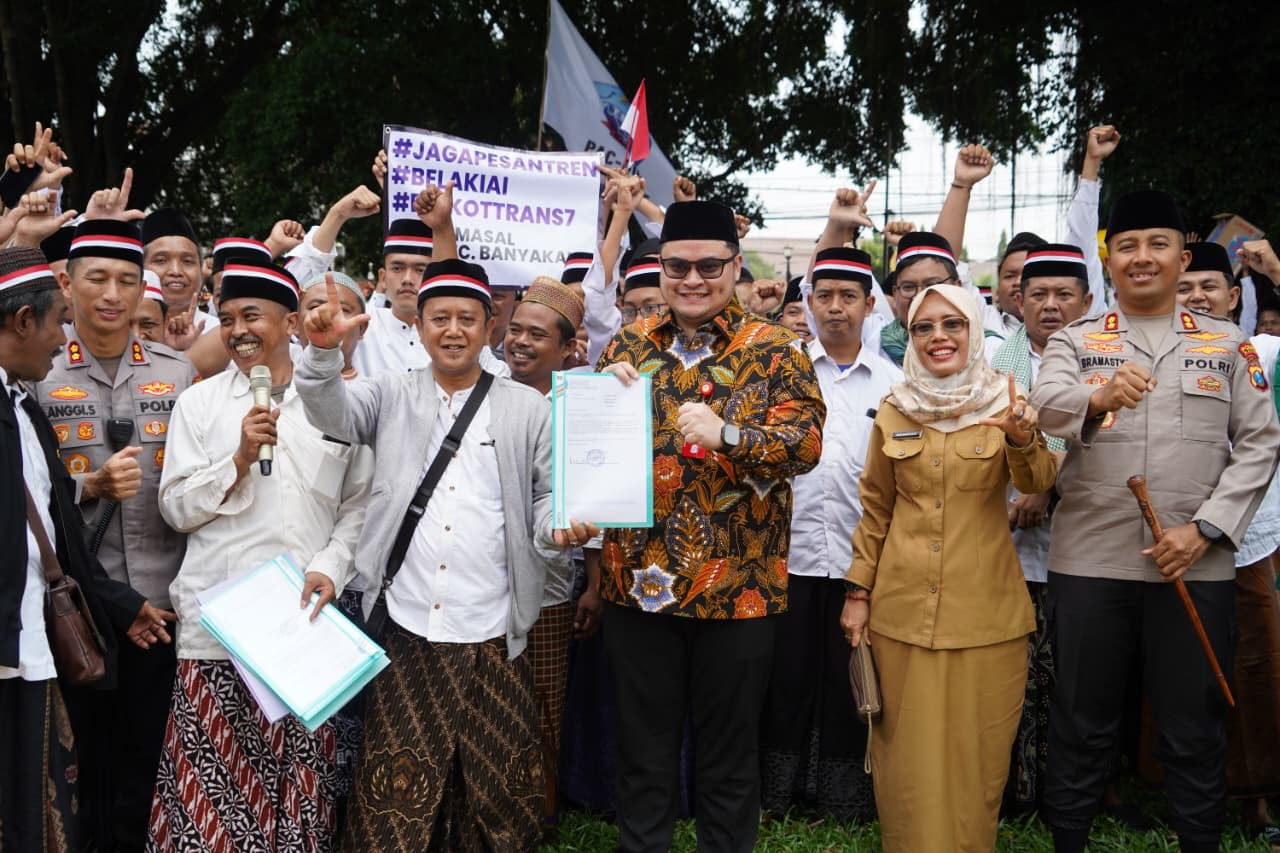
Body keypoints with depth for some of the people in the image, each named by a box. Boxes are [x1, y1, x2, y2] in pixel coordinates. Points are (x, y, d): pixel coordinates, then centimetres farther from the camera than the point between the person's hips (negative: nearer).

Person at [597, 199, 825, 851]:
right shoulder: (630, 345, 8)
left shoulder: (773, 351, -1)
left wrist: (727, 435, -29)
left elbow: (806, 443, -13)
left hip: (736, 583, -2)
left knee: (729, 756, 11)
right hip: (639, 579, 3)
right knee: (643, 752, 14)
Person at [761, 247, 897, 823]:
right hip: (790, 546, 0)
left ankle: (843, 791, 21)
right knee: (788, 672, 7)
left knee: (848, 677, 8)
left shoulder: (891, 380, 6)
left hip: (859, 552, 0)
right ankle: (778, 787, 20)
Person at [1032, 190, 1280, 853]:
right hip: (1089, 561, 0)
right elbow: (1046, 407, -13)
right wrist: (1099, 398, -36)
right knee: (1082, 723, 7)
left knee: (1194, 729, 8)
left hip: (1196, 566, 1)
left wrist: (1204, 529, -9)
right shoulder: (1074, 343, 8)